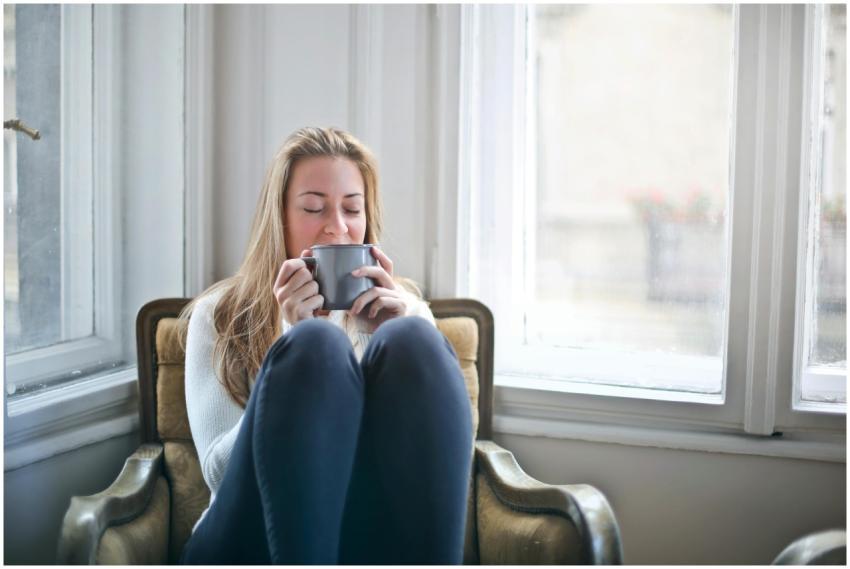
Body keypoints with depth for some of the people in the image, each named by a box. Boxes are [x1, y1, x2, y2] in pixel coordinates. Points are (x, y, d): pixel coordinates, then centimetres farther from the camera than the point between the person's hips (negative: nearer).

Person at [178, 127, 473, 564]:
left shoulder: (405, 309, 19)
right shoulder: (219, 316, 14)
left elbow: (449, 454, 6)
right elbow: (221, 472, 0)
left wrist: (400, 347, -8)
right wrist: (296, 342, -9)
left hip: (378, 542, 2)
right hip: (252, 542, -1)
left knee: (413, 341, -25)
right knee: (316, 345, -27)